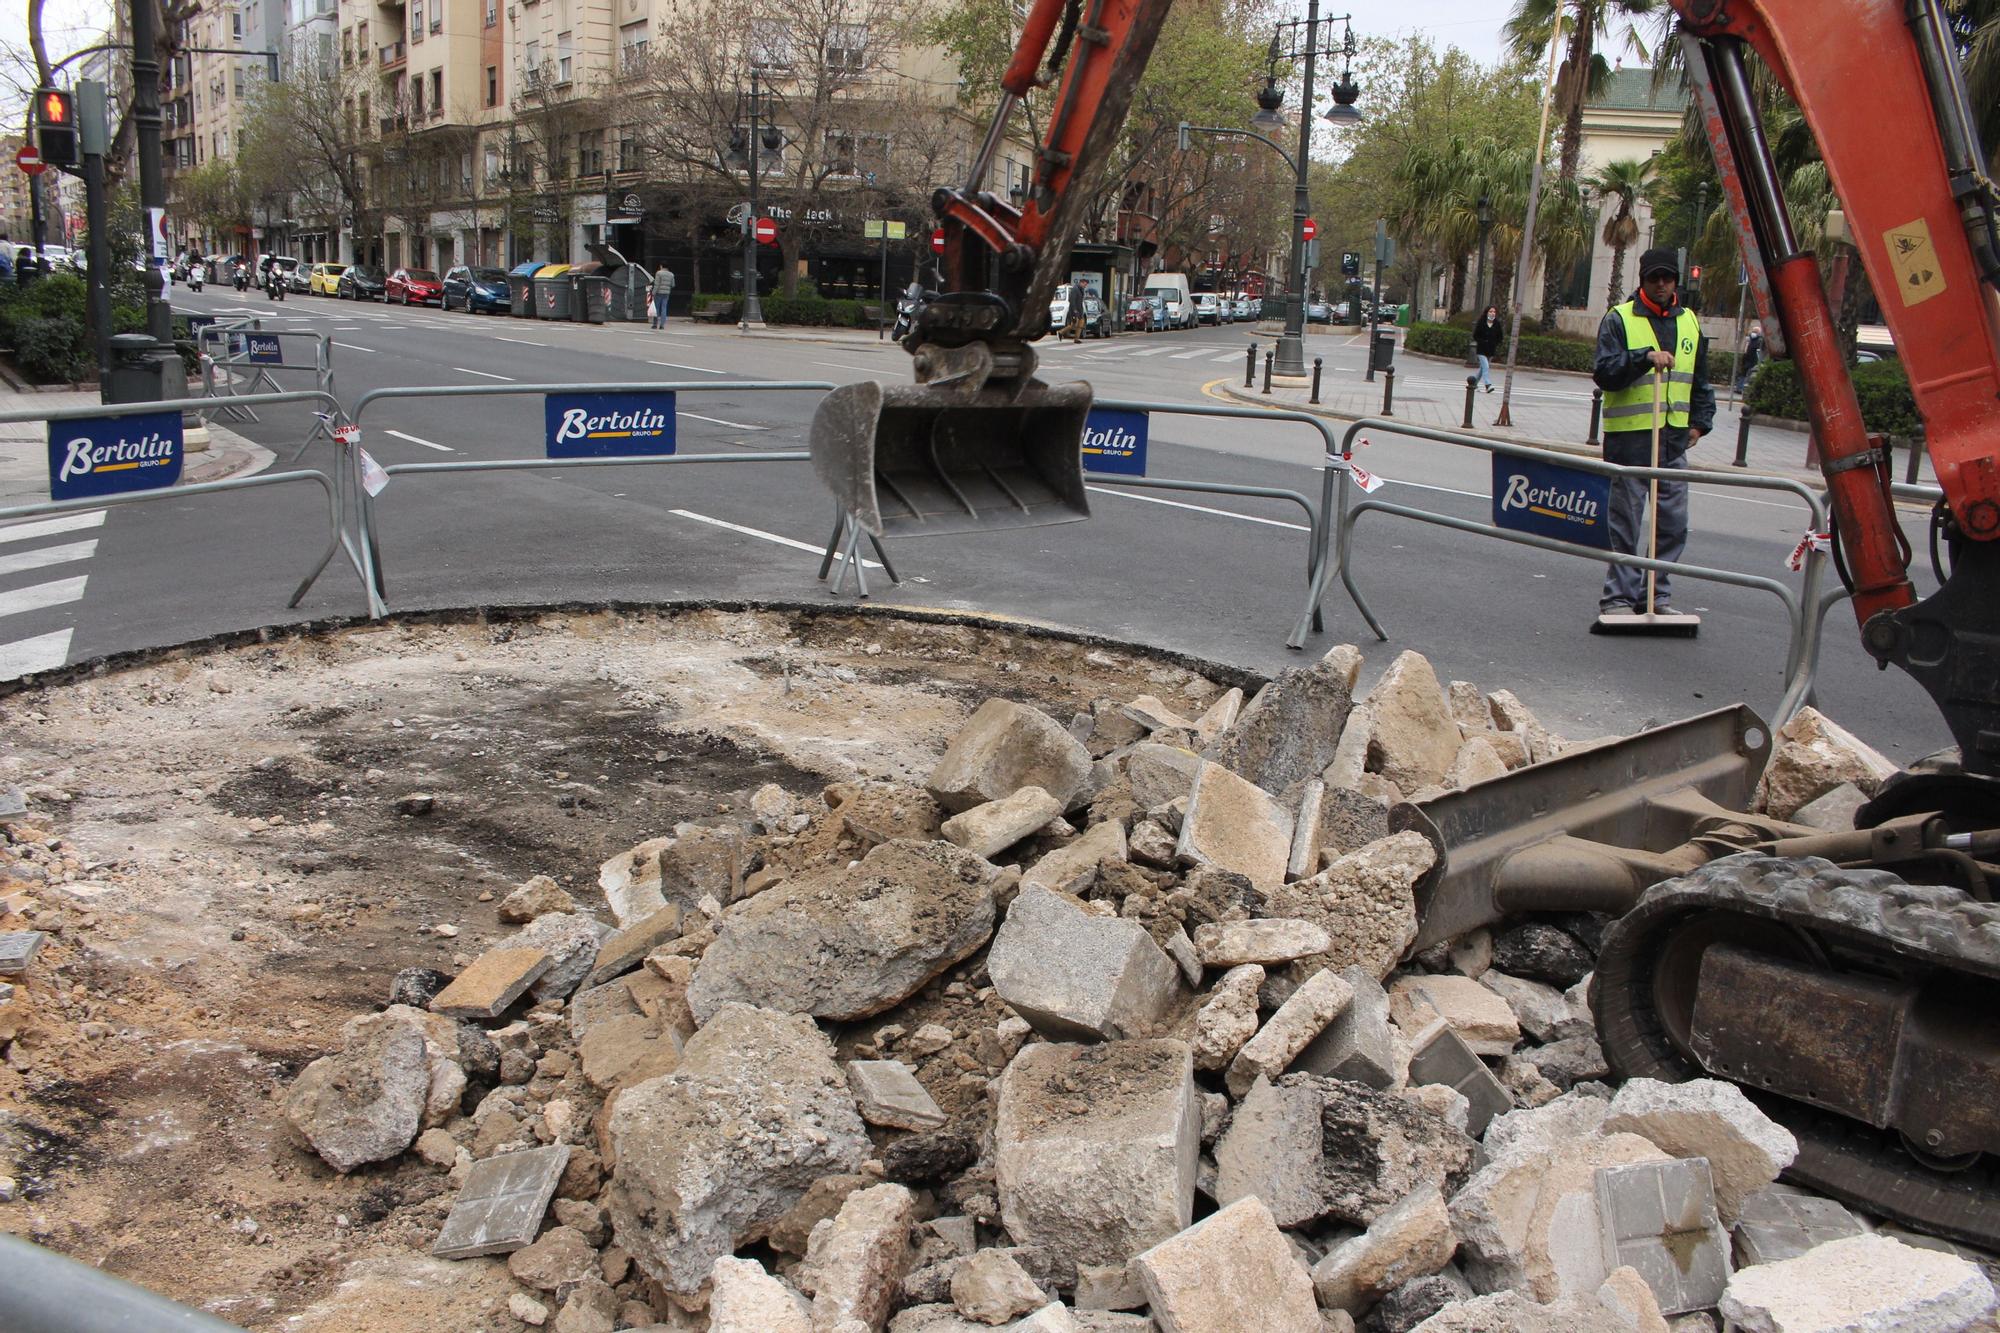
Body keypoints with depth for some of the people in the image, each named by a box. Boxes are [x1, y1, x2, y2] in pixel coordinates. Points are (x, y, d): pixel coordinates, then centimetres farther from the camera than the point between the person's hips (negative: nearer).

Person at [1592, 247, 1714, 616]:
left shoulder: (1689, 322, 16)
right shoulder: (1619, 319, -2)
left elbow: (1700, 381, 25)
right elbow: (1605, 373, -14)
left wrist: (1700, 422, 14)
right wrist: (1645, 357, -26)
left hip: (1674, 437, 6)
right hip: (1629, 435, -5)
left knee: (1674, 523, 7)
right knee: (1625, 521, -2)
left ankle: (1654, 595, 17)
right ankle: (1618, 597, 6)